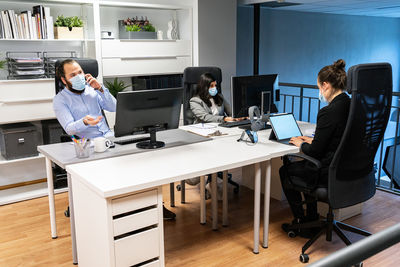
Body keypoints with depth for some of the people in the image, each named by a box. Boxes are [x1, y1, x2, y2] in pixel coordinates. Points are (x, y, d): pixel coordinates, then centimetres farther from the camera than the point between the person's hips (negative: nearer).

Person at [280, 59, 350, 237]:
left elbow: (315, 151, -19)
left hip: (330, 174, -9)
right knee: (304, 165, 31)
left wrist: (301, 144, 0)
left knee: (285, 171, 15)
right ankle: (311, 219, 36)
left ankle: (301, 222, 27)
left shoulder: (329, 112, -25)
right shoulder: (351, 106, 2)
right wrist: (313, 140, 14)